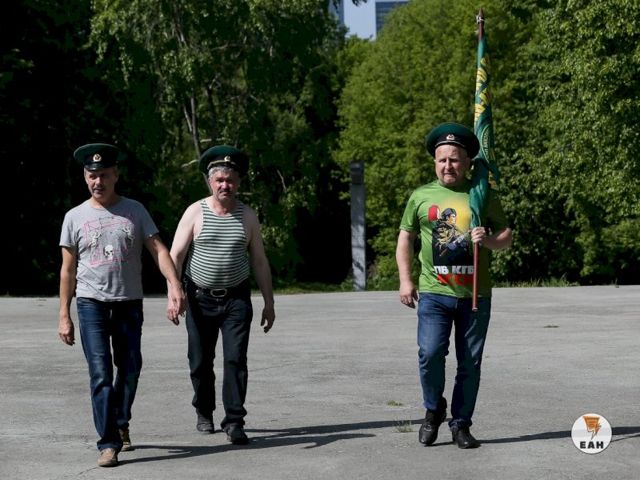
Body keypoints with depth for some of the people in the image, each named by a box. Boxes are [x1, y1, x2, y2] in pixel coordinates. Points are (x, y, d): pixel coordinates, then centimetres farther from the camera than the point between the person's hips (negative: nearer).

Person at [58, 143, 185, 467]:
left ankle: (120, 424, 34)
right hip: (91, 304, -1)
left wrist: (175, 286, -18)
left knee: (130, 369, 10)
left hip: (129, 303, 2)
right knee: (100, 374, -10)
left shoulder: (135, 210, 5)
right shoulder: (75, 217, 4)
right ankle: (109, 443, -8)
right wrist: (64, 316, 2)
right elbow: (68, 269, 6)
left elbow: (158, 249, -2)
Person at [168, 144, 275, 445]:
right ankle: (204, 412, 29)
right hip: (200, 299, 0)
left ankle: (234, 422, -8)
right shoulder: (195, 213, -2)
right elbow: (176, 255, -5)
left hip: (236, 299, 0)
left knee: (236, 359, -10)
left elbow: (260, 262, 9)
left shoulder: (247, 216, 4)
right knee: (200, 361, 8)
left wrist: (269, 304, 6)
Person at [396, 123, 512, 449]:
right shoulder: (421, 196, 8)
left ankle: (461, 425, 17)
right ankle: (433, 410, 10)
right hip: (434, 293, -1)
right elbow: (405, 239, 12)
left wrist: (489, 240, -12)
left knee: (470, 364, 4)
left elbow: (506, 235, 11)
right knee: (430, 353, -15)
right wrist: (405, 280, 2)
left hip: (475, 295, 1)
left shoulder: (484, 196, 8)